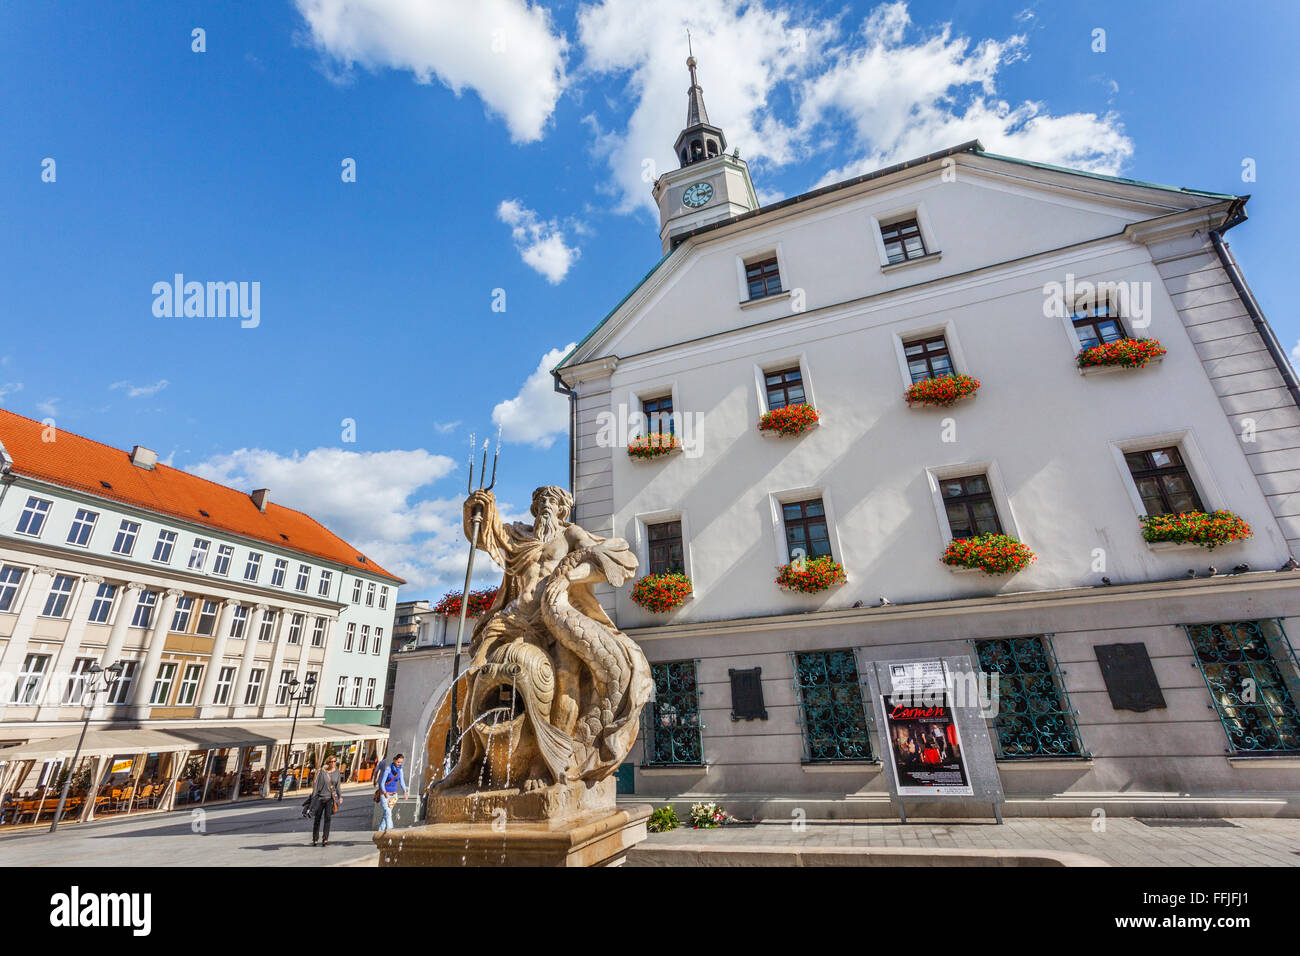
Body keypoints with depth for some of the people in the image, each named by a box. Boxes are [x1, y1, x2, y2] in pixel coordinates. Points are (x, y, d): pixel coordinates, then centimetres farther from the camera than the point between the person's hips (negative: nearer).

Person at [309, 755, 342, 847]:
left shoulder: (337, 772, 4)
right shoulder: (322, 771, -7)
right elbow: (316, 785, -5)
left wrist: (340, 796, 7)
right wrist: (313, 797, -9)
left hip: (330, 798, 1)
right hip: (320, 798, -1)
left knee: (327, 817, -12)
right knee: (317, 819, 8)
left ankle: (325, 840, -11)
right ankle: (315, 840, 26)